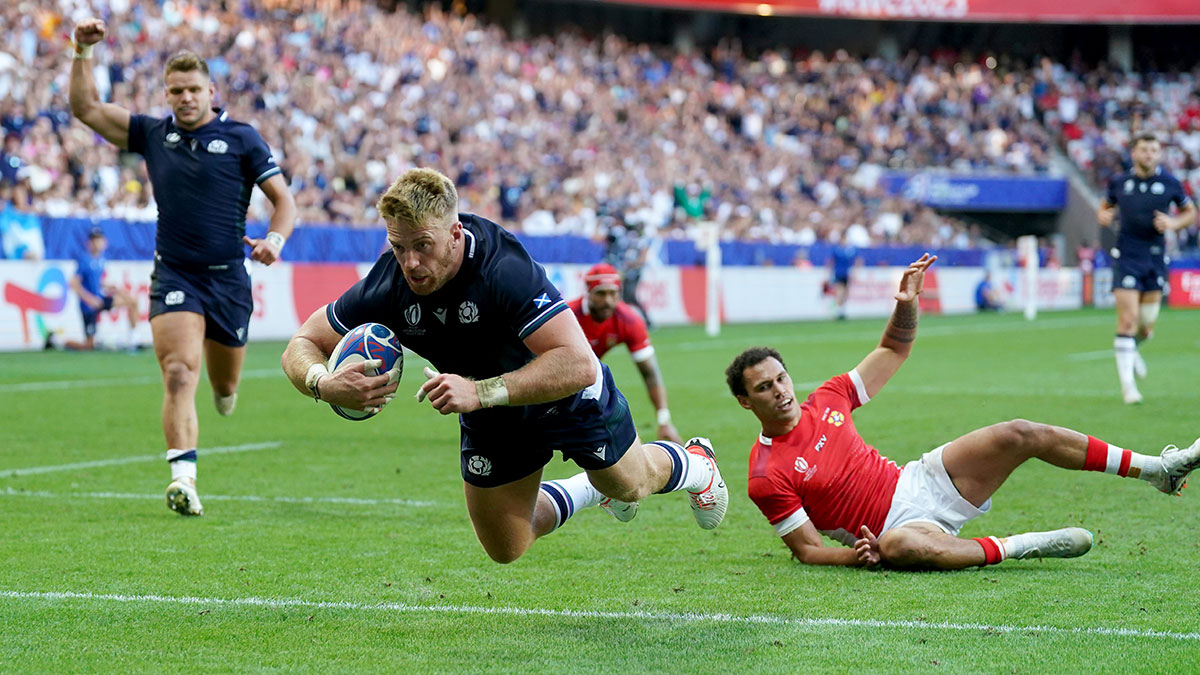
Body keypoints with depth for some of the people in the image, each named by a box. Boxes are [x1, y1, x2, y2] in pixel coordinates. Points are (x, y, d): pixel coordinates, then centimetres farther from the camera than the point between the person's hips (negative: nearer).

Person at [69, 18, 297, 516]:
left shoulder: (241, 139, -1)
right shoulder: (153, 135, 7)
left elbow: (283, 199, -1)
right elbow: (86, 108, 9)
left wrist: (275, 239, -20)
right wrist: (83, 52, -3)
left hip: (228, 277, 0)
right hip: (173, 278, 0)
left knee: (224, 387, 14)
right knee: (179, 374, -20)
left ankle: (223, 388, 53)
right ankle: (183, 476, -27)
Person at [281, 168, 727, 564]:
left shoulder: (505, 268, -42)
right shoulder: (386, 289, -29)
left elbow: (578, 364, -46)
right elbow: (301, 346, -18)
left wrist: (482, 392, -52)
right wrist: (324, 385, -41)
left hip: (568, 397, -4)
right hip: (490, 418, 4)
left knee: (629, 484, 21)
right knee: (505, 549, 13)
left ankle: (693, 465, 57)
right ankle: (593, 490, 42)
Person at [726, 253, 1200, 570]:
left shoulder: (827, 399, 4)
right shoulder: (767, 476, -12)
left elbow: (894, 350, 16)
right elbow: (808, 550, -10)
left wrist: (906, 304, -3)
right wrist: (857, 556, -29)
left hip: (918, 482, 7)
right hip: (892, 527, -7)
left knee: (1019, 435, -7)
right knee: (900, 545, -45)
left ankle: (1160, 469, 0)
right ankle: (1020, 546, -26)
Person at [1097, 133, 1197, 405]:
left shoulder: (1169, 183, 0)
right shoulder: (1119, 183, 2)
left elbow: (1191, 212, 11)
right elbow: (1105, 207, 19)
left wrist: (1173, 223, -9)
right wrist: (1103, 216, -5)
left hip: (1155, 258, 2)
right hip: (1126, 257, -2)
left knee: (1147, 326, 6)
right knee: (1128, 319, -12)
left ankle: (1131, 349, 43)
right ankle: (1128, 385, -8)